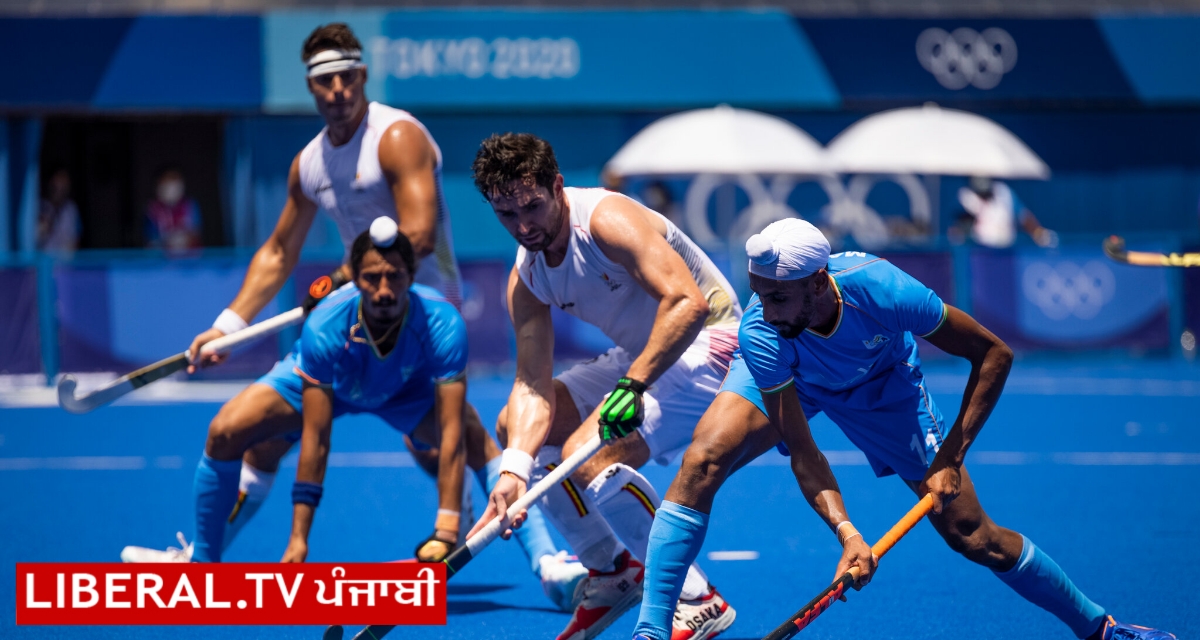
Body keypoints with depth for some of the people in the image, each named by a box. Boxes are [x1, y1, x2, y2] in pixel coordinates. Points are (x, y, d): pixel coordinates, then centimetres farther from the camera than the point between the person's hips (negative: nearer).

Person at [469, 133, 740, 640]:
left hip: (707, 346, -9)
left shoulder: (607, 221, -25)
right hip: (641, 360, 9)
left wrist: (632, 386, -39)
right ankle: (612, 571, 20)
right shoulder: (526, 279, -1)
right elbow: (533, 384, -5)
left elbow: (687, 303, -36)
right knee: (514, 425, 8)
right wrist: (514, 469, -22)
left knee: (586, 457, -26)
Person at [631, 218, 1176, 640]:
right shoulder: (761, 335, -38)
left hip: (881, 386, 0)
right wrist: (845, 531, -47)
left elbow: (993, 354, -26)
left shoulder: (881, 290, -40)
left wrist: (952, 457, -28)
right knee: (702, 461, -28)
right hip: (786, 380, 0)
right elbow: (801, 451, -33)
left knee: (971, 536, -4)